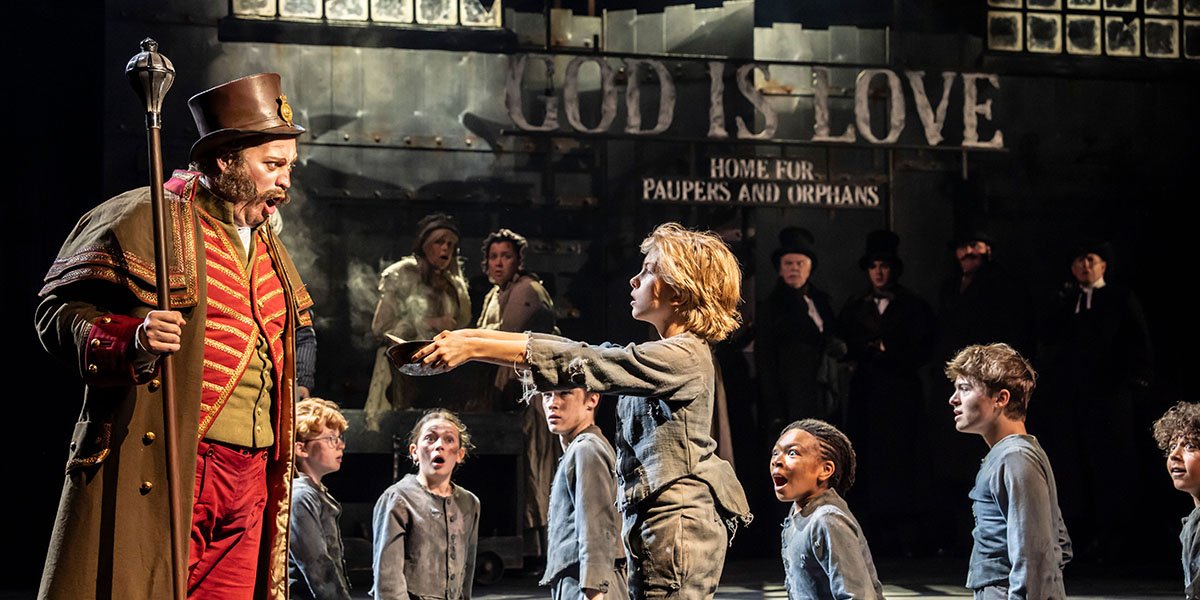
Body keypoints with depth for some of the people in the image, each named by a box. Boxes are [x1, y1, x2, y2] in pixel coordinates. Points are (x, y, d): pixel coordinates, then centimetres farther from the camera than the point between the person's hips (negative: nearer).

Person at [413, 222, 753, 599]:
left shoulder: (682, 357, -14)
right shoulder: (664, 355, 17)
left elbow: (579, 364, -18)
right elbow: (581, 352, 15)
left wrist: (474, 349, -18)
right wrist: (472, 337, 9)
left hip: (680, 522, -10)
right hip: (652, 517, 10)